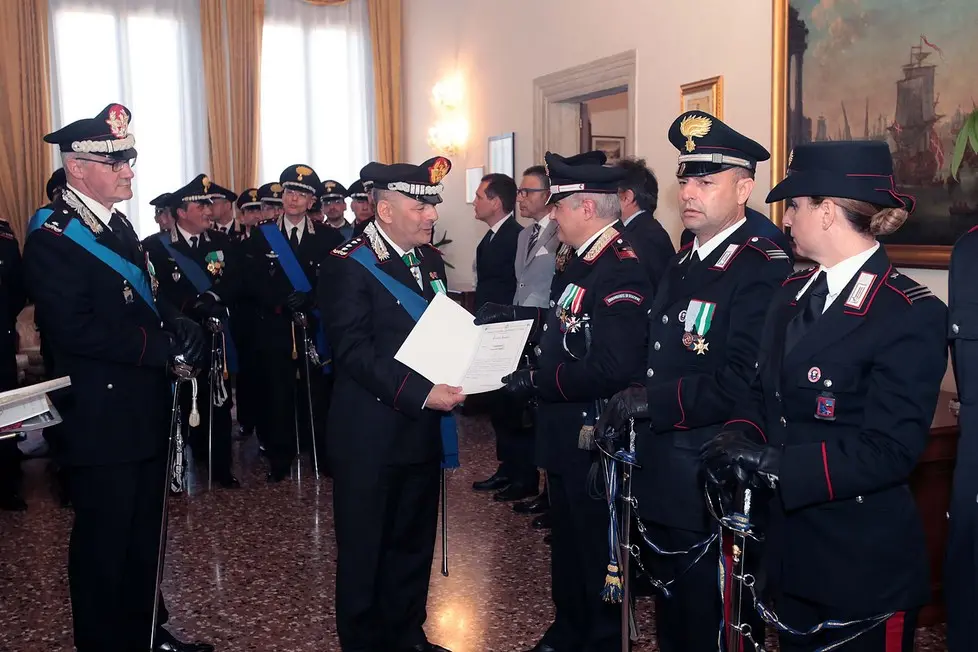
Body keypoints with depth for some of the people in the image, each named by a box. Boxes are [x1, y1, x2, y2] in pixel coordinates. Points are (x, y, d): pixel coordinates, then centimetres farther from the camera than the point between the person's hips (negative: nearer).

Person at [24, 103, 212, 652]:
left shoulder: (118, 226, 12)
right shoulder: (53, 237, -16)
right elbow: (75, 329, -25)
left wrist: (180, 324, -2)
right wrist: (164, 344, -22)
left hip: (144, 411, 9)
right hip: (102, 417, -9)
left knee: (144, 533, 20)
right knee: (104, 541, 5)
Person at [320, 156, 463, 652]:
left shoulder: (430, 259, 10)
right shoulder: (348, 265, -12)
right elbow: (354, 351, -19)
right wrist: (420, 393, -25)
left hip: (422, 429, 7)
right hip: (370, 437, -7)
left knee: (414, 542, 17)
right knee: (363, 550, 8)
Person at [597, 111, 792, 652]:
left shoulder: (765, 270, -17)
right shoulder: (679, 265, 12)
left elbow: (744, 385, -27)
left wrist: (653, 402, -23)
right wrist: (621, 421, 6)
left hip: (713, 491, -8)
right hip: (661, 484, 8)